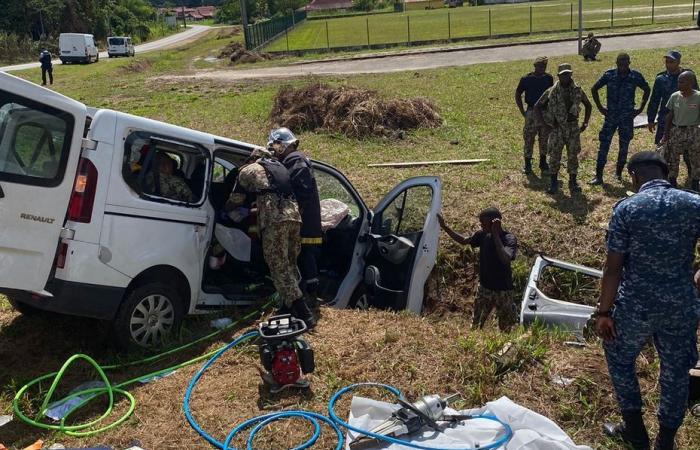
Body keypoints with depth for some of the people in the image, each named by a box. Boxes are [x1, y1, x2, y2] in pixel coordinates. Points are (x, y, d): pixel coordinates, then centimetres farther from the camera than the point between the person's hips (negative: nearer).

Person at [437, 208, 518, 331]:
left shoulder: (509, 239, -21)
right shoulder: (483, 235, -5)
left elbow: (505, 259, -39)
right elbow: (464, 241, 12)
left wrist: (496, 234, -37)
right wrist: (444, 227, 2)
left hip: (502, 290, -5)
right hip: (484, 287, 5)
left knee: (506, 328, 9)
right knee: (476, 325, 12)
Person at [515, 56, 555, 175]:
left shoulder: (548, 78, 1)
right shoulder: (526, 79, -8)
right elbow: (518, 95, 1)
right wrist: (523, 112, -3)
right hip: (532, 112, -3)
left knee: (545, 138, 11)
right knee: (529, 138, 0)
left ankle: (543, 162, 24)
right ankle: (527, 164, 11)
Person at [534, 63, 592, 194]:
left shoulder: (577, 90, 1)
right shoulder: (551, 92, -5)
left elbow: (588, 106, 15)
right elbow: (537, 107, 1)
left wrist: (585, 122, 7)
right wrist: (545, 123, -5)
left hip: (573, 128, 1)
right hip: (557, 128, -1)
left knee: (573, 155, 6)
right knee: (554, 156, 1)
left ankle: (573, 182, 17)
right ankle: (553, 182, 13)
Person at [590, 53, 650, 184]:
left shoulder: (635, 76, -4)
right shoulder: (609, 75, -4)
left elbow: (647, 90, 12)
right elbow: (594, 89, 7)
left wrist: (641, 108, 6)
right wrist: (600, 107, 2)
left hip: (627, 117, 1)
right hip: (611, 116, 0)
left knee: (624, 147, 7)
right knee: (604, 145, -5)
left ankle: (619, 173, 22)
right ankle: (598, 176, -2)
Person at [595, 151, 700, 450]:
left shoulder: (626, 208, -13)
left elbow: (613, 269, -12)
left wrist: (603, 312, -3)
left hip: (636, 306, -3)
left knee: (620, 360, 23)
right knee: (675, 373, 20)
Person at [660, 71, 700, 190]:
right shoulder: (674, 96, -1)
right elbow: (670, 116, 6)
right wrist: (666, 134, 4)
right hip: (676, 132, 3)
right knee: (672, 159, 9)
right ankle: (672, 185, 24)